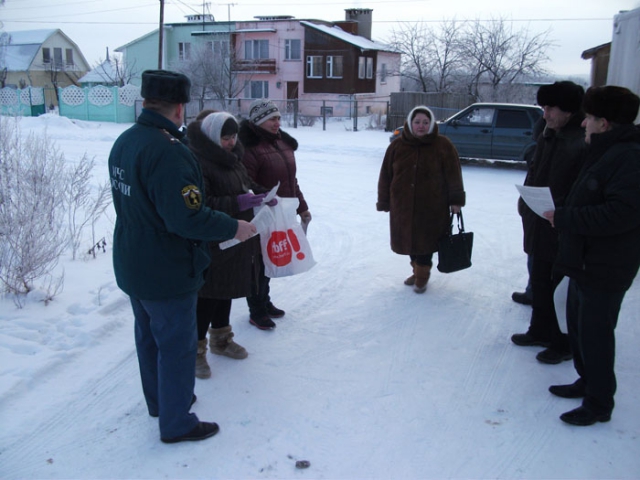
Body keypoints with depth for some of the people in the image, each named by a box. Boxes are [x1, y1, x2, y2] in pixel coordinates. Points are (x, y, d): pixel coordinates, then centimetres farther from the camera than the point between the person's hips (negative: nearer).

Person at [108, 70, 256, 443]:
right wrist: (234, 227, -19)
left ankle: (159, 400, 44)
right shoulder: (167, 151, -28)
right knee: (177, 346, 7)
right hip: (167, 273, -9)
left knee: (149, 336, 24)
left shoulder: (124, 142, 1)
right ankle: (176, 423, 22)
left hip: (132, 268, 9)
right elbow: (187, 217, -32)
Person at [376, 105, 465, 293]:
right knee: (409, 239, 12)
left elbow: (453, 174, -1)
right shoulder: (397, 146, 1)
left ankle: (422, 274, 20)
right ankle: (418, 270, 32)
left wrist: (455, 200, -4)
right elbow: (385, 175, 5)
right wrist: (384, 202, 5)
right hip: (403, 205, 3)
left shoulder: (443, 145, -4)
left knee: (425, 240, 2)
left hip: (432, 207, -3)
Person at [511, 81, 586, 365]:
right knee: (540, 282, 21)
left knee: (560, 288, 5)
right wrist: (525, 200, 11)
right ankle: (540, 331, 39)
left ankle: (564, 343, 23)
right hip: (539, 224, 9)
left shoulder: (584, 142, -21)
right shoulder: (548, 136, 9)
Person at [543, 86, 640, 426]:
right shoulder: (603, 153, 14)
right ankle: (587, 381, 38)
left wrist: (564, 218, -24)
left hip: (605, 269, -10)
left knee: (595, 334, 0)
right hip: (584, 261, 10)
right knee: (578, 324, 21)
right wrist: (562, 214, 4)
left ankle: (599, 403, 16)